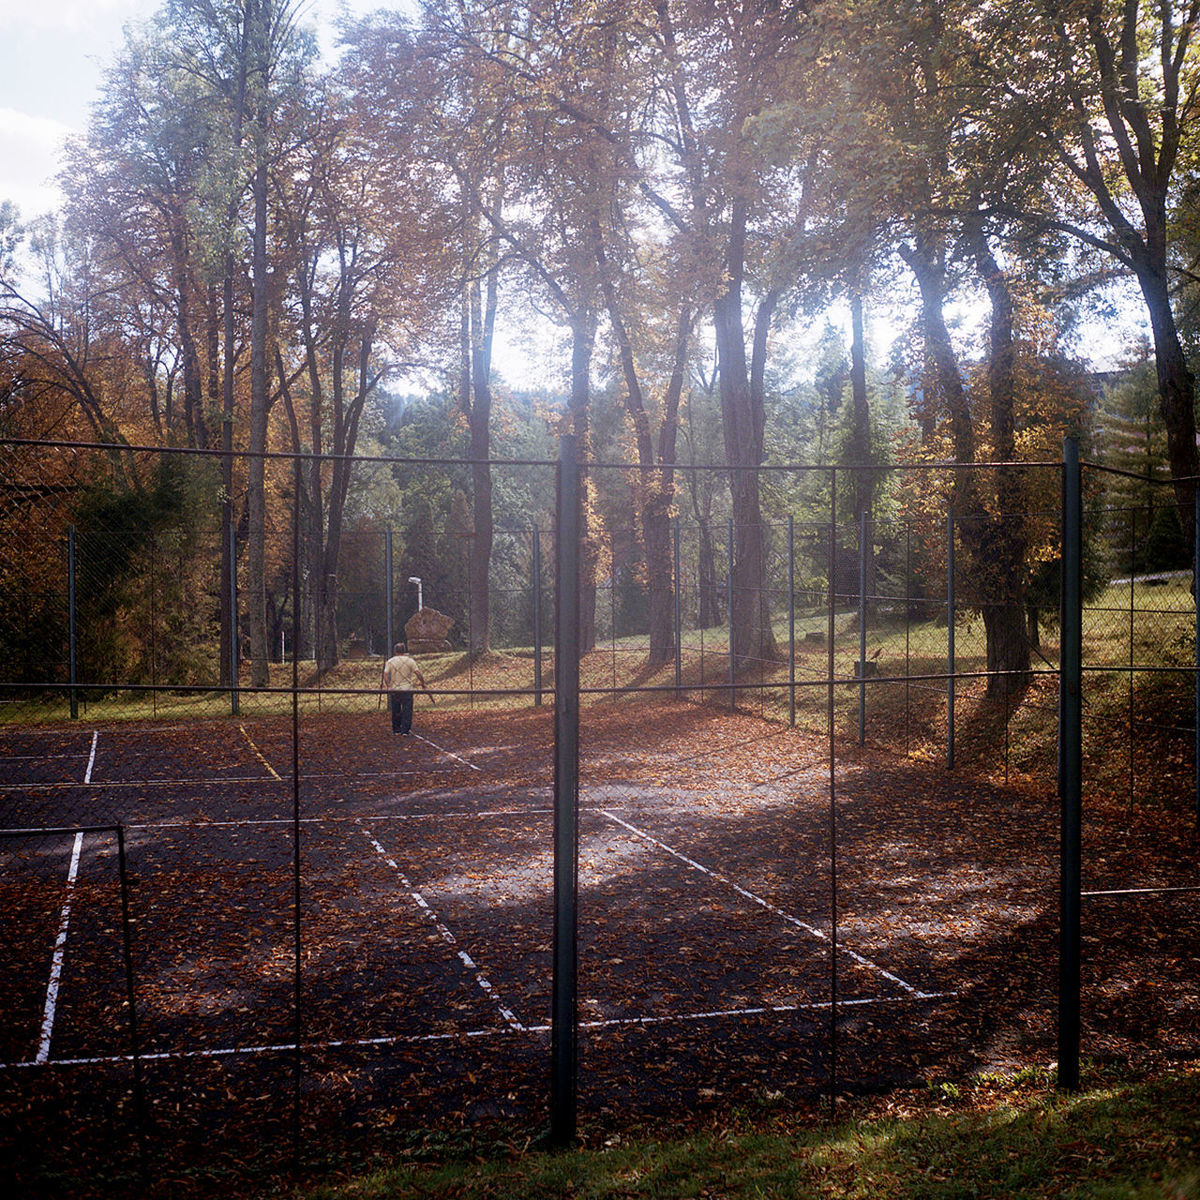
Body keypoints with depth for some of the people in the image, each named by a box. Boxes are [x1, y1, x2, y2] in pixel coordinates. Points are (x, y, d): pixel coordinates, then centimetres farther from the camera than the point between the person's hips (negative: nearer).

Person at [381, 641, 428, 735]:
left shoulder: (390, 661, 2)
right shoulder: (410, 660, -2)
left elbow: (385, 674, -9)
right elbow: (418, 673, -7)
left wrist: (388, 686, -12)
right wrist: (423, 684, 0)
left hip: (394, 690, 2)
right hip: (407, 689, -2)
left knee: (395, 711, 12)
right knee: (407, 710, 1)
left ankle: (396, 729, 19)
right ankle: (405, 730, -4)